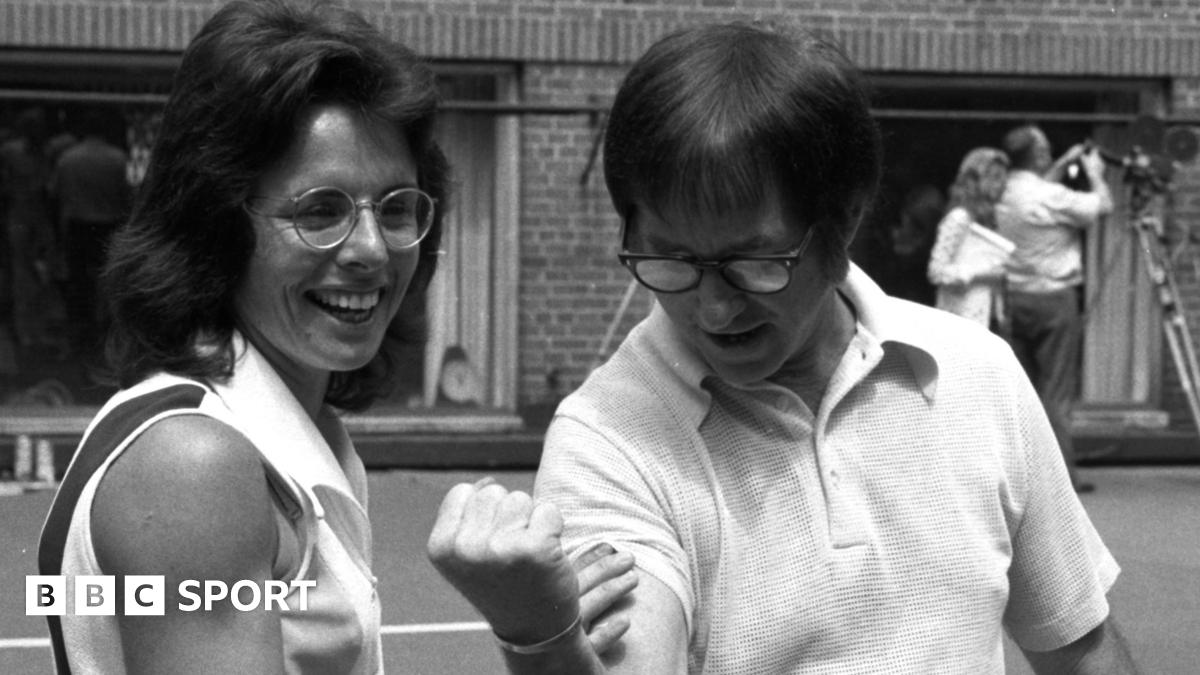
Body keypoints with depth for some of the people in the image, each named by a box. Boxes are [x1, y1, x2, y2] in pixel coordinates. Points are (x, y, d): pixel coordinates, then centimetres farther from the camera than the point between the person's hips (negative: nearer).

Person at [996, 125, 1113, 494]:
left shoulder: (1004, 196, 5)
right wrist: (1095, 173, 10)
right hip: (1055, 298, -7)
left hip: (1016, 297, 7)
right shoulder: (1051, 197, -17)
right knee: (1056, 390, -3)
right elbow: (1102, 206, -7)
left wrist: (1063, 165, 26)